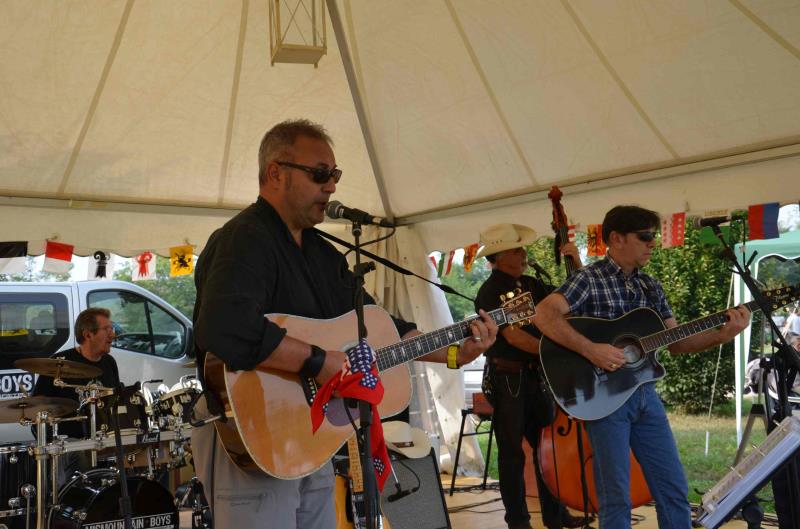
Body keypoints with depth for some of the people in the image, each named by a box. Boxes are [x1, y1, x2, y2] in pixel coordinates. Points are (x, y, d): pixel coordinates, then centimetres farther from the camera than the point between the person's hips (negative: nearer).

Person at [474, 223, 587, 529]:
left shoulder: (532, 285, 10)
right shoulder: (491, 292, -12)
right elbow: (513, 336, -19)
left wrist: (576, 266, 2)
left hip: (536, 375, 6)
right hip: (506, 377, -6)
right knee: (512, 452, 3)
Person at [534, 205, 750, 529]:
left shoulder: (650, 286, 12)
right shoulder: (589, 279, -9)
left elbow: (675, 343, 12)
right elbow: (543, 315, -24)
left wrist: (722, 335, -2)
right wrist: (590, 349, -29)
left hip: (645, 394, 7)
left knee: (675, 489, 10)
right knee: (616, 497, 2)